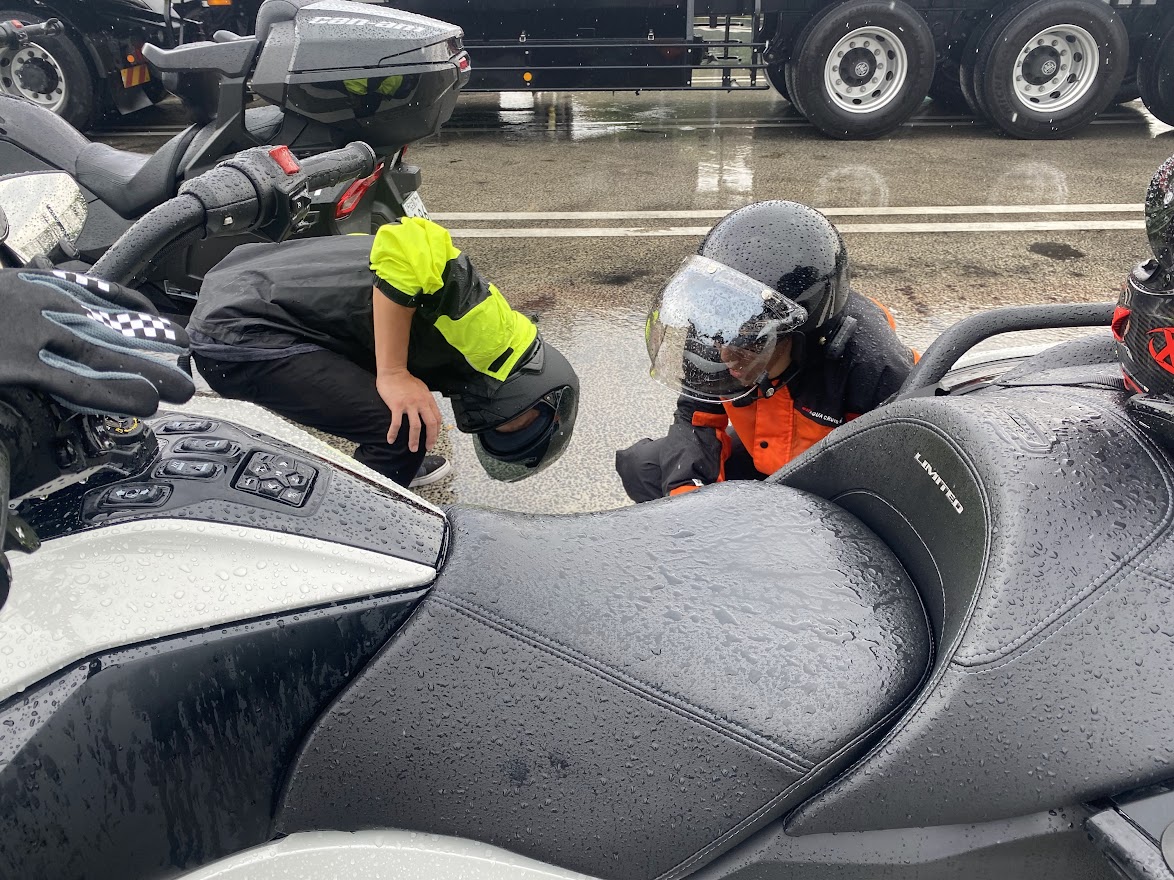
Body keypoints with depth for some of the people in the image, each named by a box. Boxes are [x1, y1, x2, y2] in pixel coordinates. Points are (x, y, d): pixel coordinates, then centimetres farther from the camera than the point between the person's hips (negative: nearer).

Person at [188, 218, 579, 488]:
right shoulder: (491, 334, -17)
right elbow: (402, 242, -29)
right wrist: (394, 376, -24)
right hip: (238, 335, -10)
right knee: (403, 432, -13)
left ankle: (390, 463, 46)